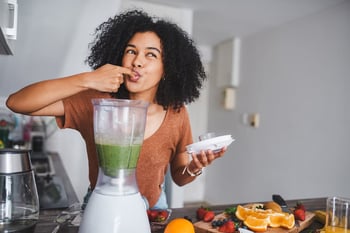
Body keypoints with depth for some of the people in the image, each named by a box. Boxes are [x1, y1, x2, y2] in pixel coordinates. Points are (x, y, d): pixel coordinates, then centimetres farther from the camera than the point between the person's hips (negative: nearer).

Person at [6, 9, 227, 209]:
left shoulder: (176, 114, -14)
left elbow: (179, 177, -3)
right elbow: (16, 102, -25)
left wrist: (195, 167, -25)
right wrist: (87, 80, -34)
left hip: (152, 208, 1)